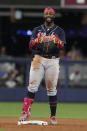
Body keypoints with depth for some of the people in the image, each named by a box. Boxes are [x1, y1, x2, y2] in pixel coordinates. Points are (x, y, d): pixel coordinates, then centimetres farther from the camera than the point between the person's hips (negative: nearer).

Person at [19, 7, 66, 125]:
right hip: (39, 60, 0)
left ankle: (53, 116, 5)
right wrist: (37, 41, -22)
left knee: (52, 89, 0)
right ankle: (26, 112, -15)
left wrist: (58, 42, -34)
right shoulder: (37, 30, 12)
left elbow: (62, 45, -10)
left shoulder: (59, 31, 8)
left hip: (53, 61, 0)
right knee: (32, 85, -12)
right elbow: (31, 46, 1)